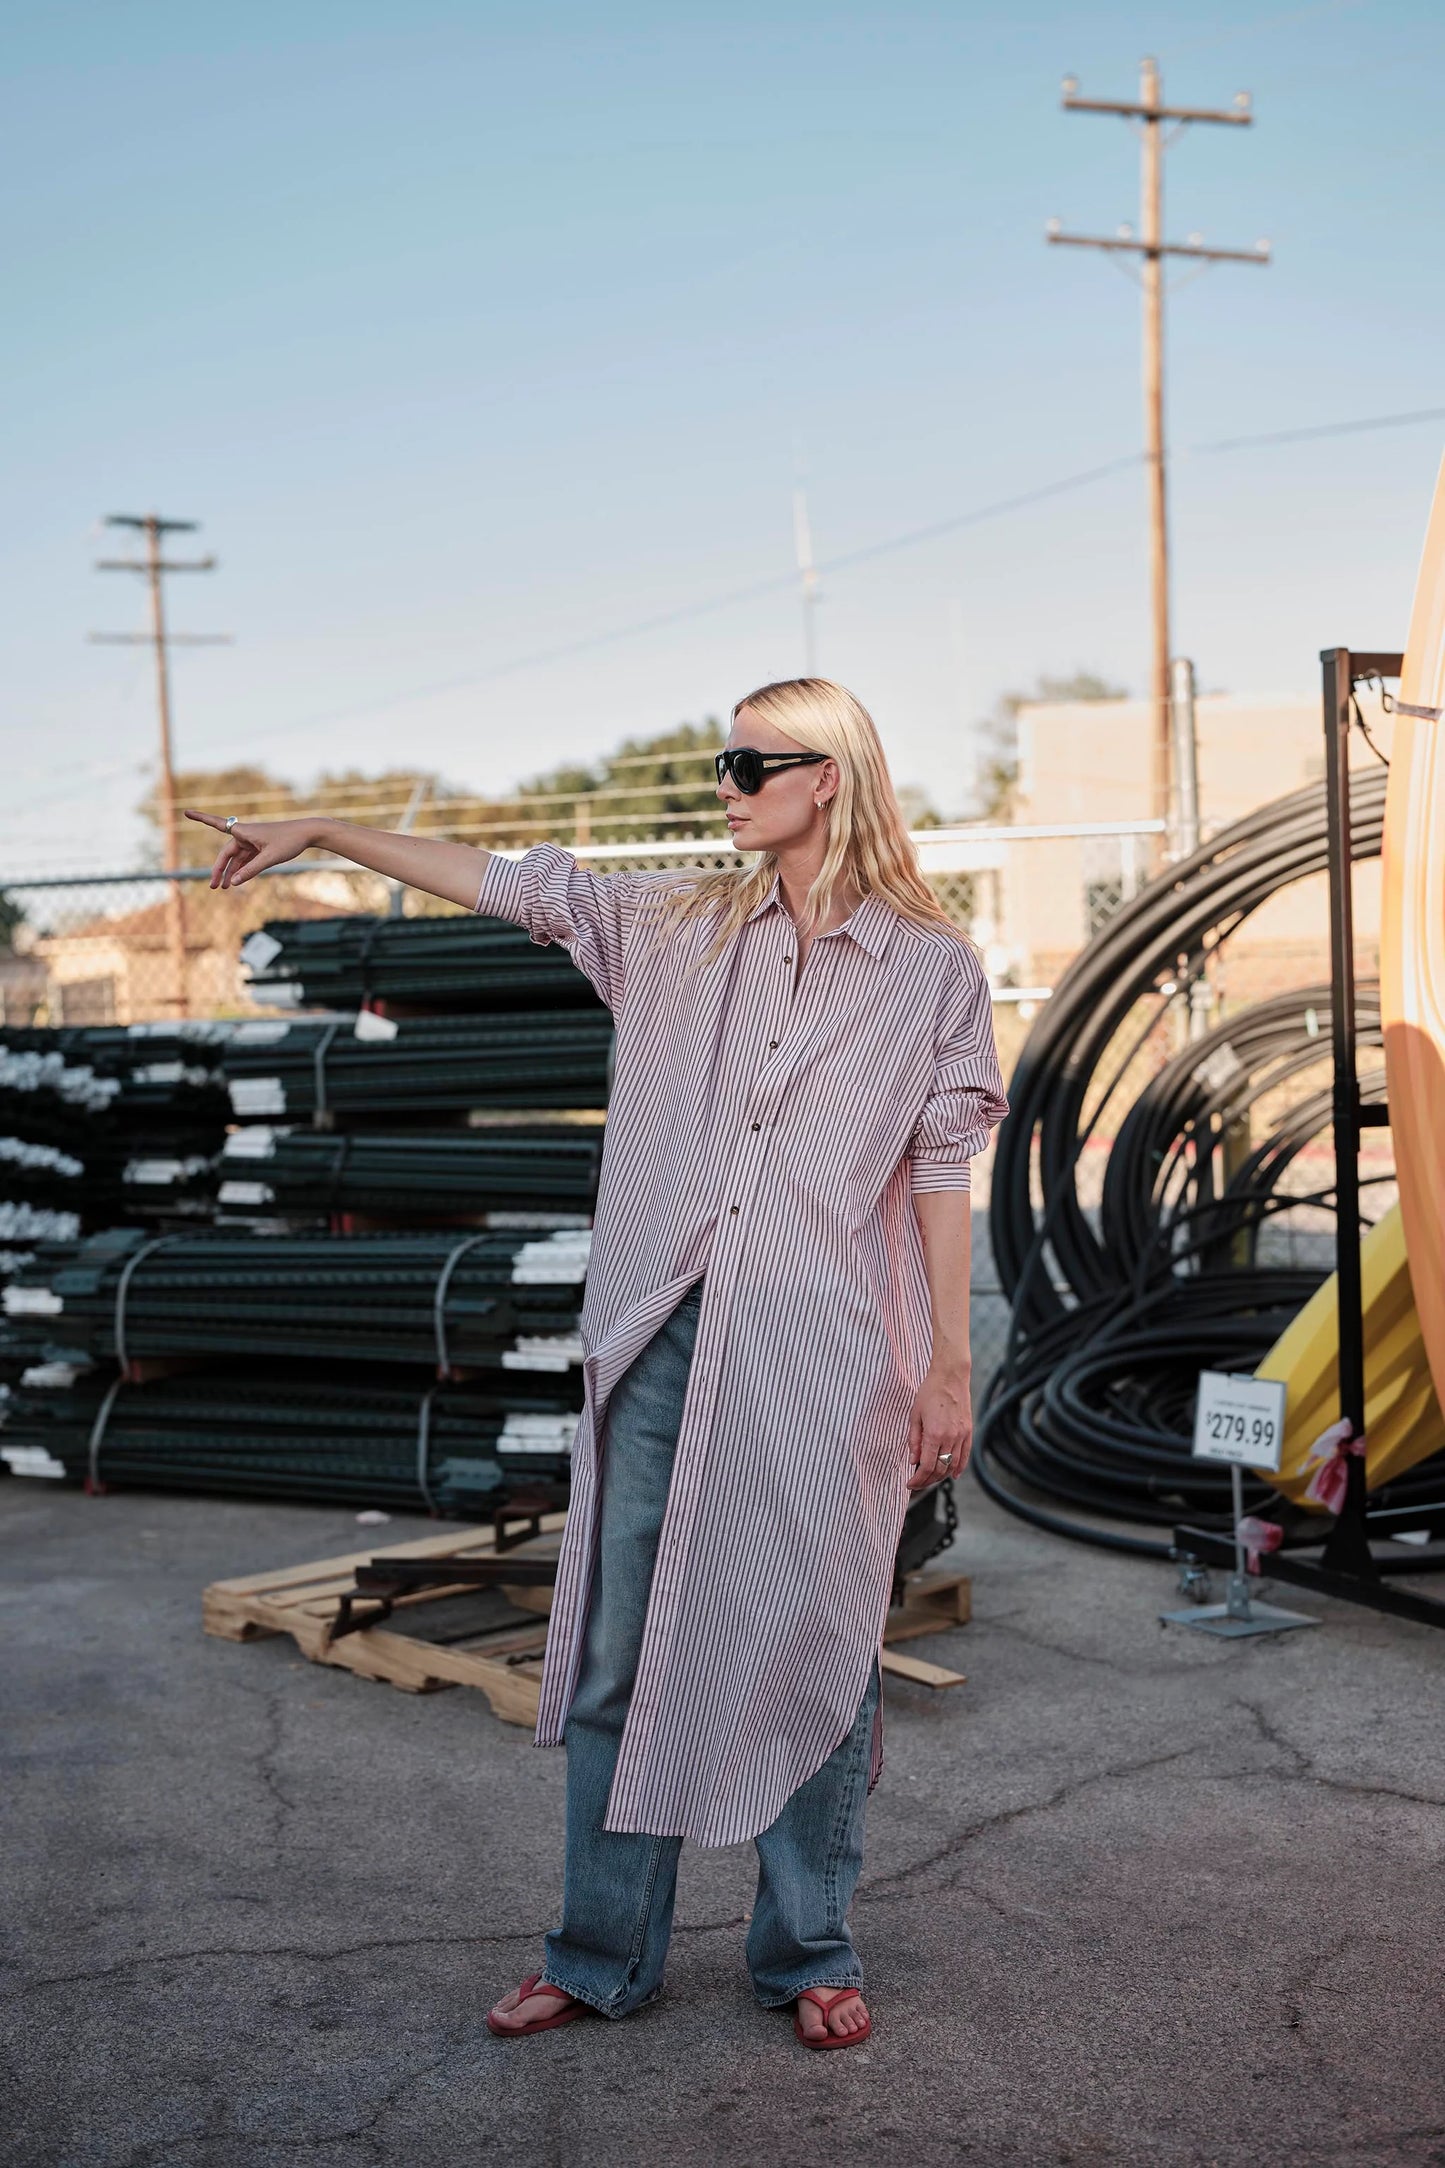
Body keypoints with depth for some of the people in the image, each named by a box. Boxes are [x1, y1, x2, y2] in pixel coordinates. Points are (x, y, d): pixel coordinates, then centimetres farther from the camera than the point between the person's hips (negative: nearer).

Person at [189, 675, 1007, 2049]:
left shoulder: (930, 967, 2)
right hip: (663, 1345, 3)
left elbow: (940, 1167, 2)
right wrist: (322, 834, 12)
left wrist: (950, 1366, 1)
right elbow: (509, 884, 13)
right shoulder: (680, 926, 10)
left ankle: (808, 1958, 21)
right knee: (620, 1649, 7)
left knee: (813, 1648, 3)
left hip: (824, 1367, -3)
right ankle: (603, 1956, 21)